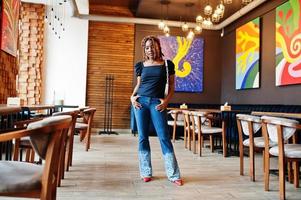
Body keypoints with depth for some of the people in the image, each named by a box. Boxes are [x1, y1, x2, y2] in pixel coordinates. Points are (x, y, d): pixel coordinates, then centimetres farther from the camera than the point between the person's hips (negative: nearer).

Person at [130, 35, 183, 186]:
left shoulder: (167, 64, 6)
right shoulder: (140, 65, 10)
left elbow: (171, 87, 6)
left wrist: (166, 100, -9)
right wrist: (132, 96, 1)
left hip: (157, 103, -2)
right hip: (140, 101, 2)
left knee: (164, 137, -6)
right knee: (142, 137, 4)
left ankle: (173, 174, 2)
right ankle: (146, 172, 15)